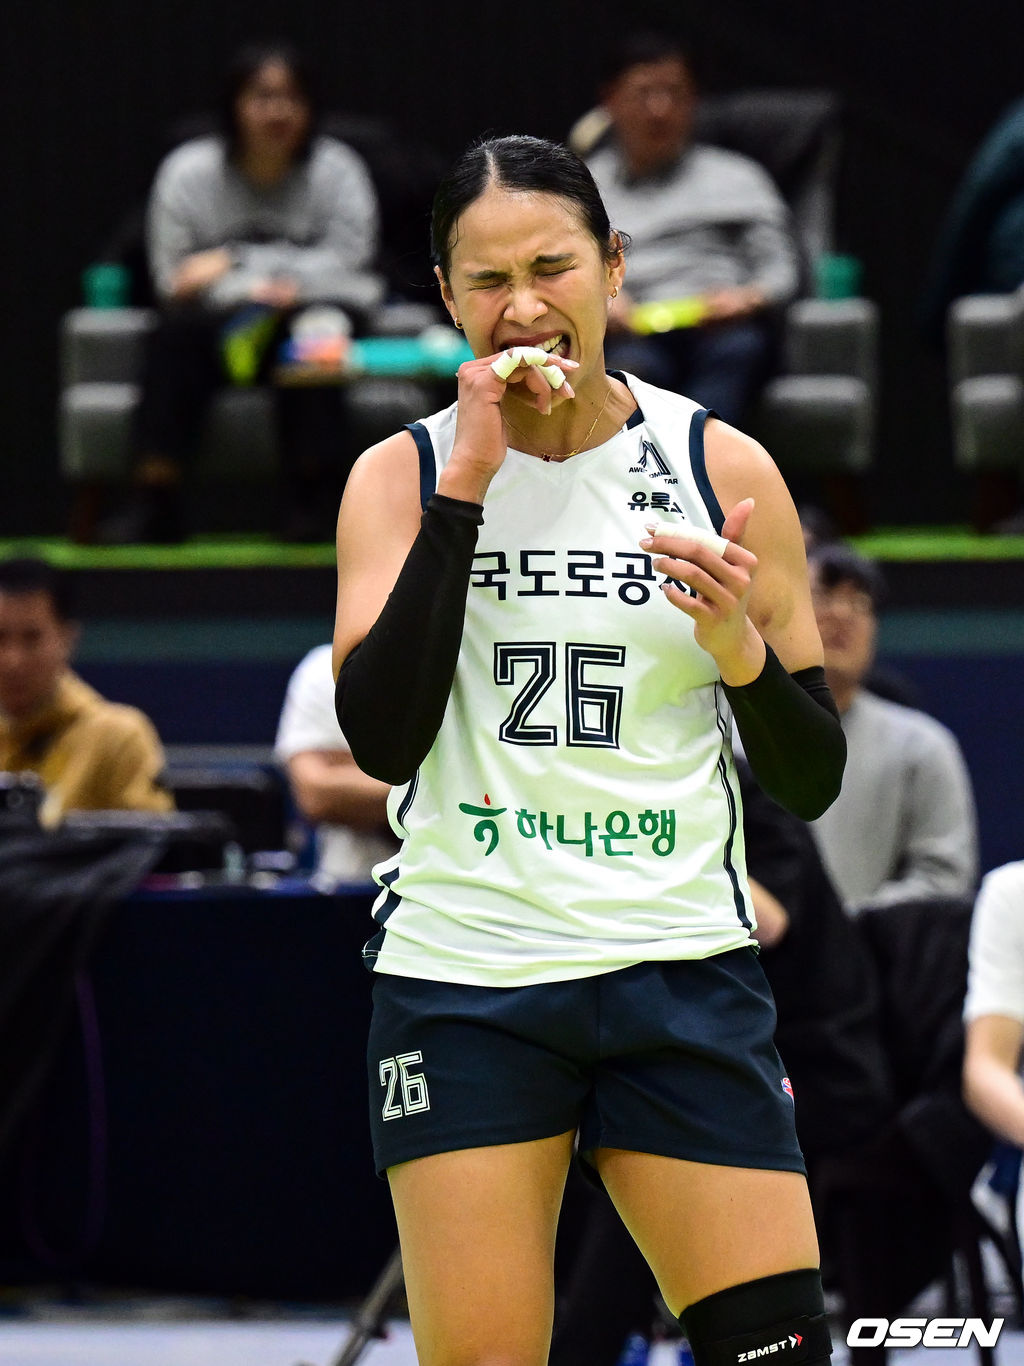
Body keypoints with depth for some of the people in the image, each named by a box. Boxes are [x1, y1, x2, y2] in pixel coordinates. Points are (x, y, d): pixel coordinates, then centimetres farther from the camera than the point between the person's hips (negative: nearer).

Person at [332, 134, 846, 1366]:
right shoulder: (401, 474, 4)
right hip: (461, 975, 0)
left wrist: (741, 653, -15)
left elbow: (812, 783, 6)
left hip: (680, 969, 1)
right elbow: (382, 740, -11)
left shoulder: (723, 468, 4)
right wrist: (467, 483, -13)